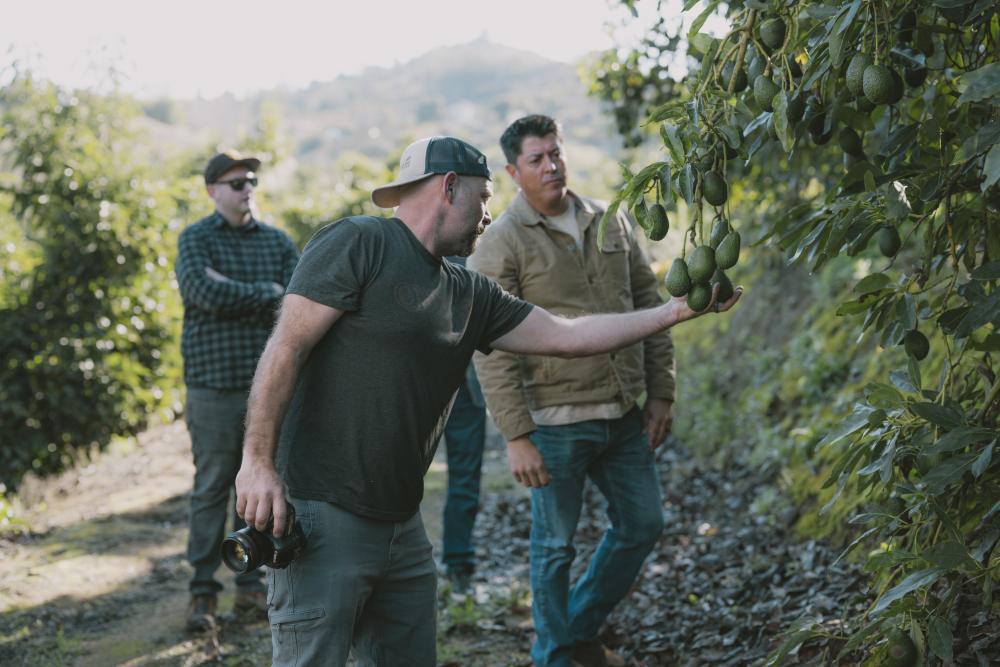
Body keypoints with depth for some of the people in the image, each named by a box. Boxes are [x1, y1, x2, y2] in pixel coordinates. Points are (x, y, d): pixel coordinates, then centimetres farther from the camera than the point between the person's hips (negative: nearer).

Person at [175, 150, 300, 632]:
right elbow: (205, 291, -17)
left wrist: (233, 291, -11)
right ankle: (203, 591, 7)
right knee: (211, 488, 0)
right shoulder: (195, 239, 2)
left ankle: (252, 586, 16)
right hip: (214, 382, -3)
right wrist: (267, 292, -7)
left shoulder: (277, 241, 10)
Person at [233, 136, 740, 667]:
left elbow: (565, 335, 17)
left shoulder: (469, 295, 14)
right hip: (324, 517, -8)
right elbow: (286, 347, -14)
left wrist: (674, 312, 17)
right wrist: (257, 462, -20)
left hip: (401, 524, 8)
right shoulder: (358, 244, -8)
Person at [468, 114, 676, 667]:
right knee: (555, 545, 6)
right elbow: (492, 351, -13)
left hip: (624, 415, 6)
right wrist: (516, 437, -17)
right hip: (556, 422, -6)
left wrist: (661, 393, 9)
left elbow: (648, 305, 13)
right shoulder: (502, 244, -9)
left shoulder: (611, 224, 8)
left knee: (642, 524, 14)